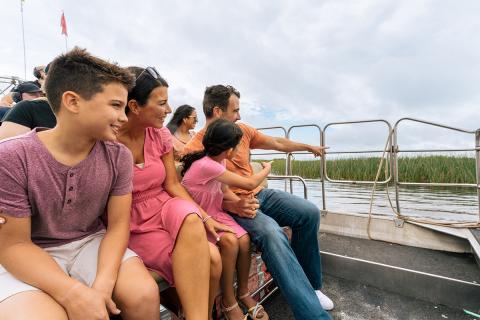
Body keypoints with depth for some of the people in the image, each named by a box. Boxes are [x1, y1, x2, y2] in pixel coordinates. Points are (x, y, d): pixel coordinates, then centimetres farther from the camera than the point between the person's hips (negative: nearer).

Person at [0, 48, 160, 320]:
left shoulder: (119, 156, -8)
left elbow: (117, 225, -6)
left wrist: (103, 284, -22)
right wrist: (73, 294, -27)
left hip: (92, 243, 3)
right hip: (29, 259, -2)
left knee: (144, 294, -19)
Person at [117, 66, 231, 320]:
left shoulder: (161, 134, 1)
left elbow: (173, 185, 0)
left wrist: (204, 217, -10)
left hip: (167, 209, 4)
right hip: (134, 225, -4)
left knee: (189, 215, -34)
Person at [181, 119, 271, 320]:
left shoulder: (219, 160, 0)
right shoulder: (206, 165, -28)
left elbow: (225, 191, 2)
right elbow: (250, 184, -21)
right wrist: (267, 169, -4)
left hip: (214, 214, 7)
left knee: (244, 239, -15)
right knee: (229, 241, -28)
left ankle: (243, 293, 7)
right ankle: (228, 303, -7)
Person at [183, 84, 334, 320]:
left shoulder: (242, 130, 6)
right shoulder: (194, 148, -11)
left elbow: (278, 144, 18)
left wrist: (309, 147, 27)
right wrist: (233, 204, -25)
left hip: (259, 194, 7)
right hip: (232, 206, -6)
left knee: (309, 212, -9)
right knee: (271, 232, -33)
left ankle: (309, 285, 10)